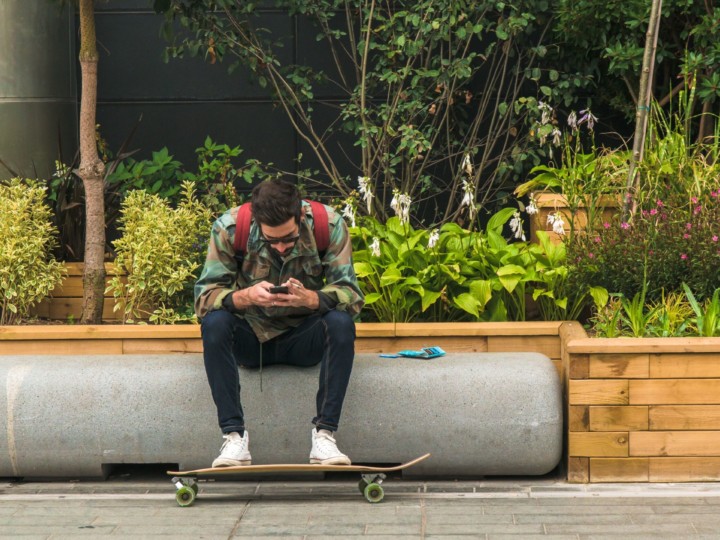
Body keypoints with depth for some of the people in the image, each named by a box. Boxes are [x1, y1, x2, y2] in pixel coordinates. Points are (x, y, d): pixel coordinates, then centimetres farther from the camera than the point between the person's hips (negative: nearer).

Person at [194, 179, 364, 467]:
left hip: (303, 339, 0)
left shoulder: (329, 225, -17)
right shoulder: (229, 228, -18)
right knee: (214, 322, -30)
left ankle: (324, 433, -25)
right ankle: (234, 434, -27)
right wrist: (246, 296, -40)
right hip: (250, 338, 0)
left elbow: (352, 296, -19)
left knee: (341, 322, -30)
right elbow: (203, 296, -19)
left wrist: (309, 298, -40)